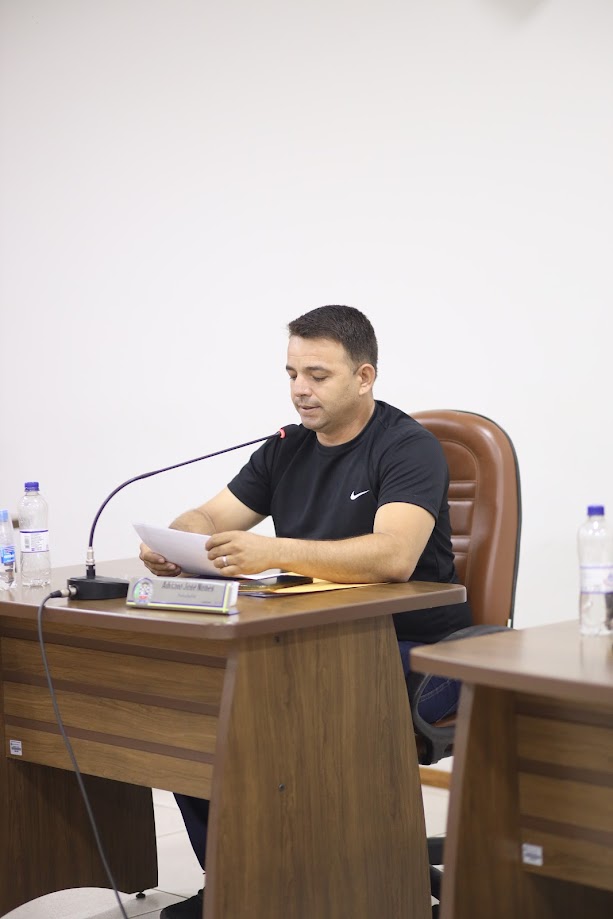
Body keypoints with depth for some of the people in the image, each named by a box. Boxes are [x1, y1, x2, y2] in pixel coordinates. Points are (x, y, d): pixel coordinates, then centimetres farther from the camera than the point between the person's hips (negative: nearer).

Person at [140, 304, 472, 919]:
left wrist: (274, 553, -39)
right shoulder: (287, 448, 12)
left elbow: (394, 555, -29)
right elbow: (210, 518, 10)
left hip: (414, 653, -7)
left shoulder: (409, 448, -12)